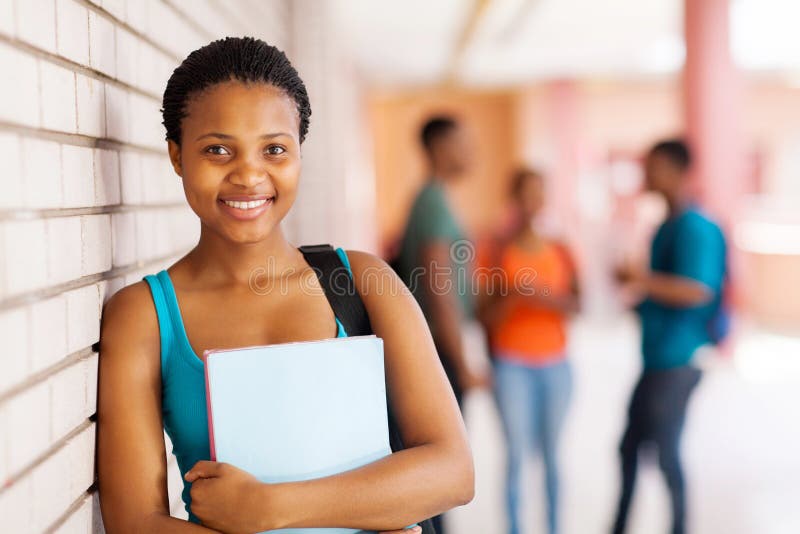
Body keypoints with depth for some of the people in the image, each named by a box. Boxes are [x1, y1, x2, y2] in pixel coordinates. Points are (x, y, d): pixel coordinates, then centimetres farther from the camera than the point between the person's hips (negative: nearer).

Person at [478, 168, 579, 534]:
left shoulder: (559, 252, 6)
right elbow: (486, 316, -4)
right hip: (513, 366, -2)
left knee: (551, 453, 6)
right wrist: (513, 295, -21)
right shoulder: (499, 253, -2)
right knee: (517, 453, -5)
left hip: (555, 365, 2)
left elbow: (575, 305, -4)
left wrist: (546, 296, -21)